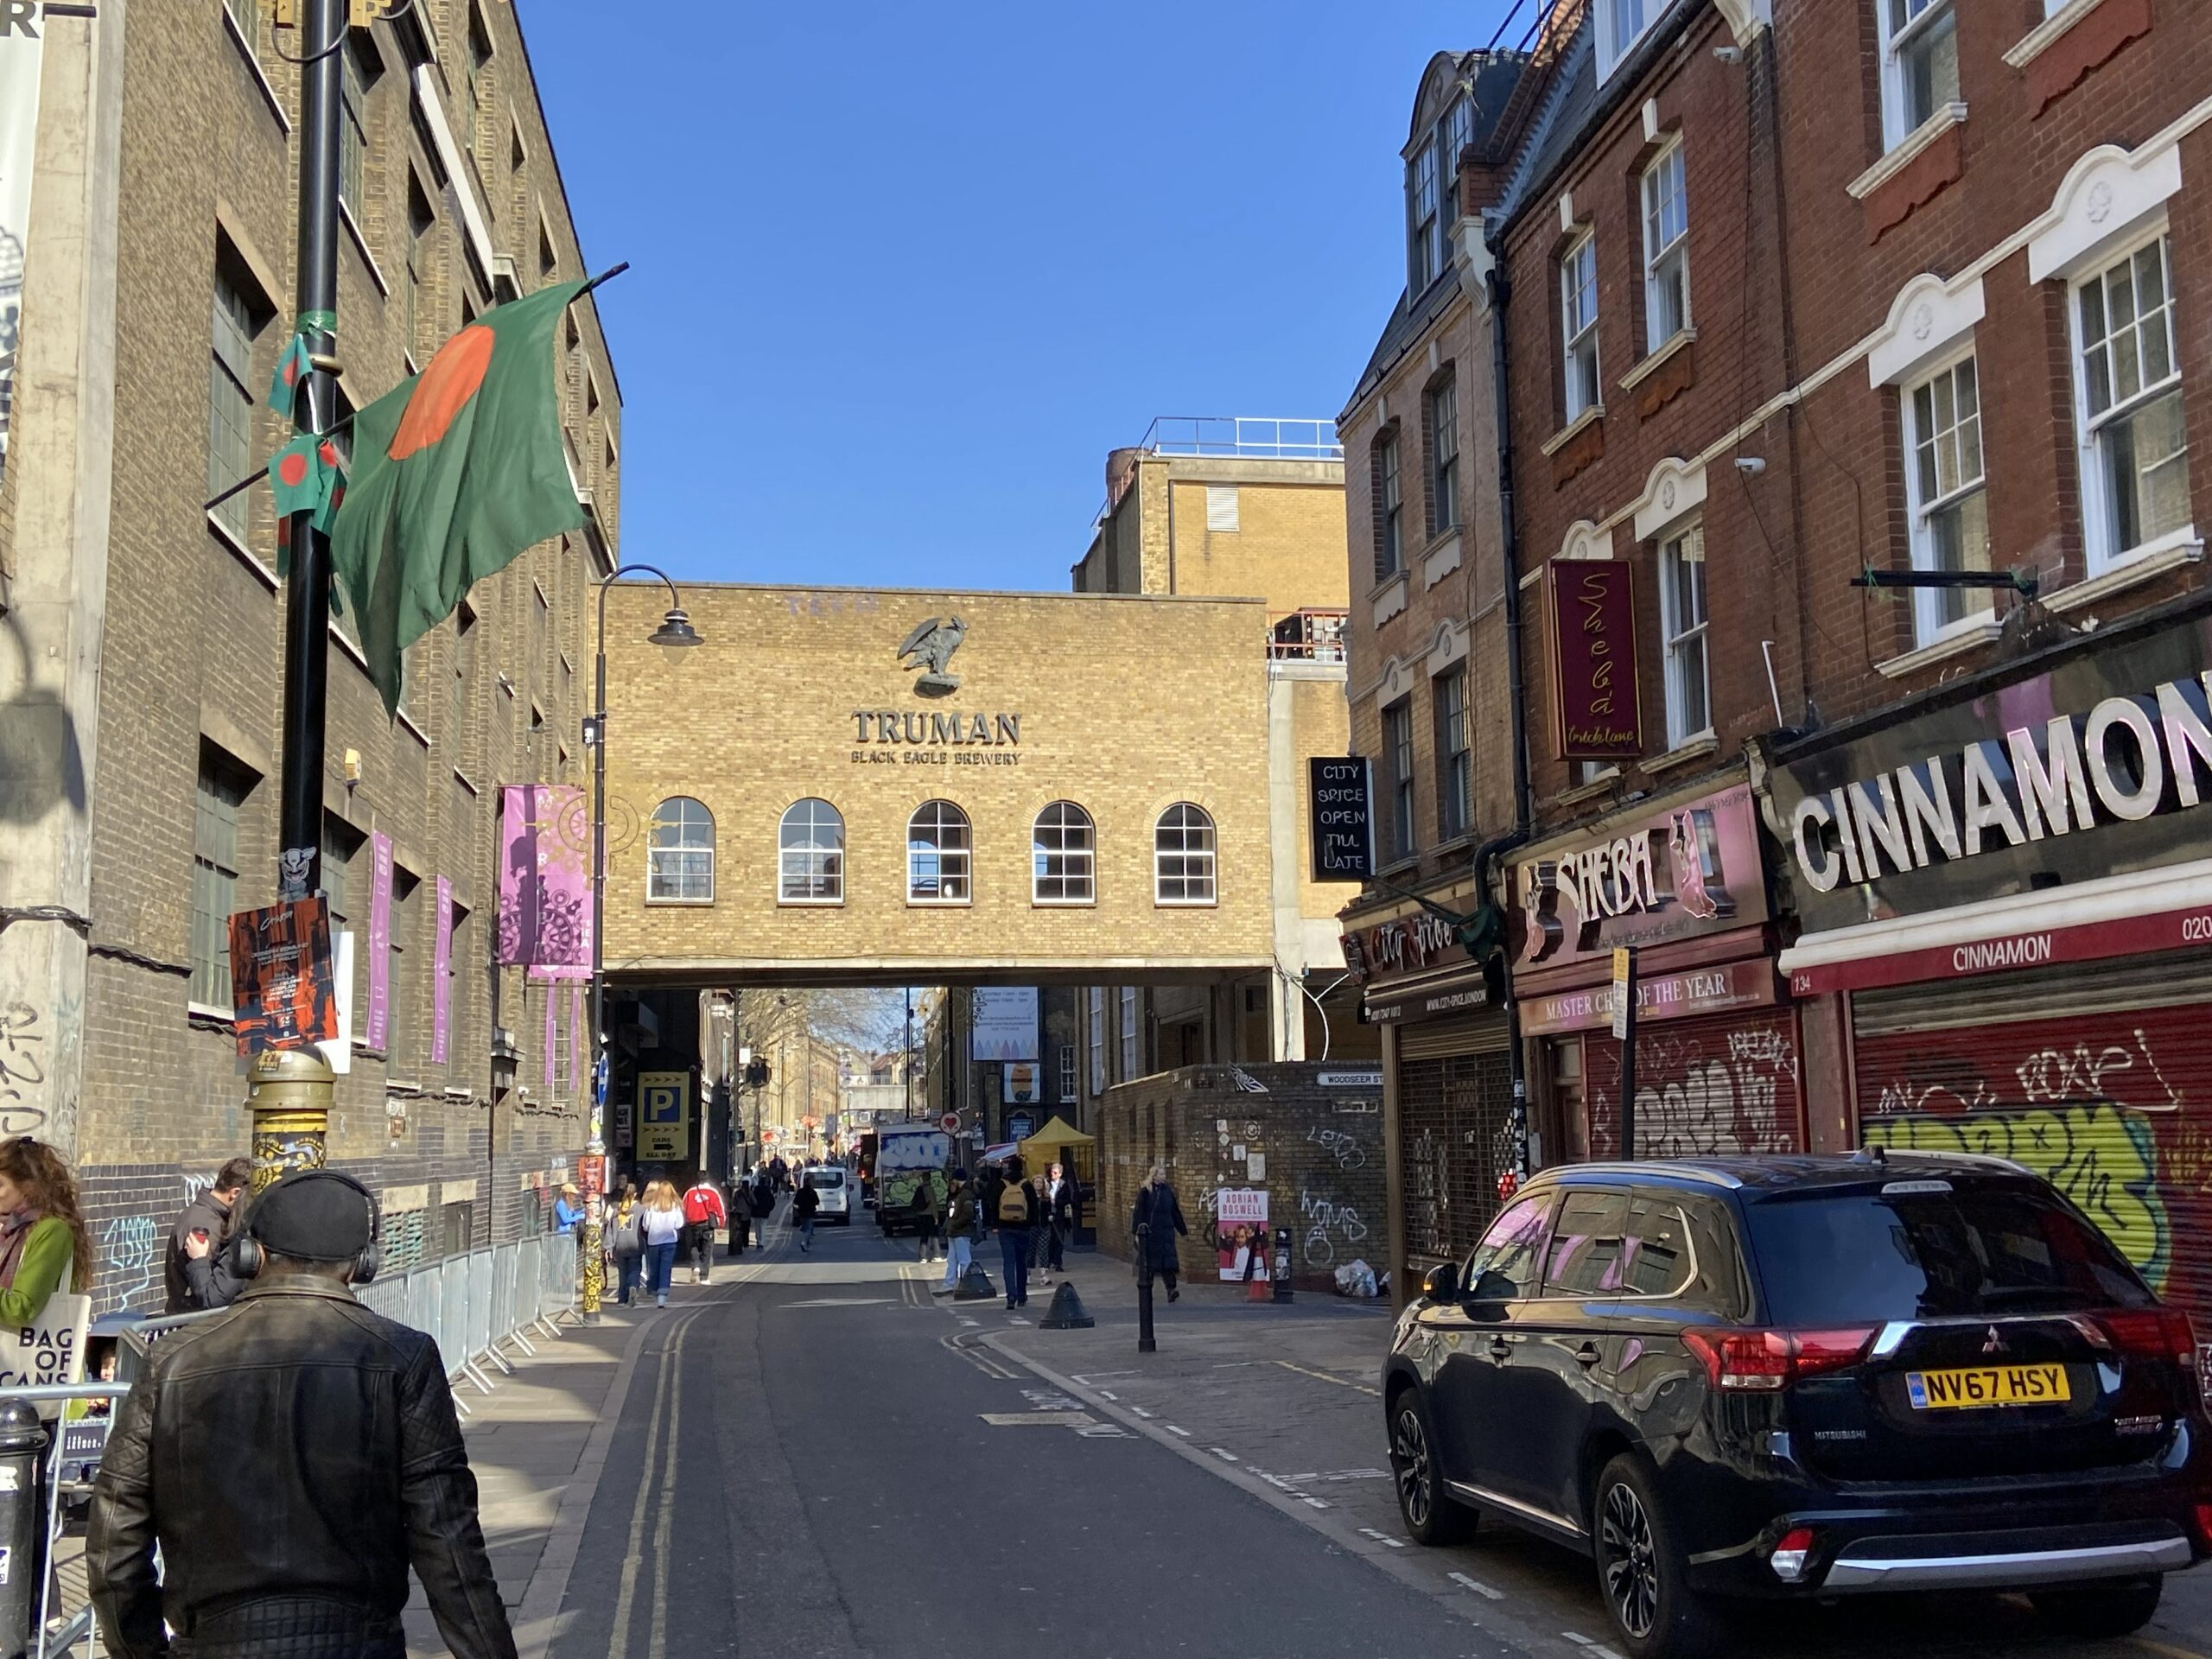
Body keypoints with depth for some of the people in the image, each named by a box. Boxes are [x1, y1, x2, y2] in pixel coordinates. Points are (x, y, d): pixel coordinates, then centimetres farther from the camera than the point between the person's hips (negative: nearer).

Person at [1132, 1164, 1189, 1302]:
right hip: (1150, 1232, -3)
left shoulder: (1168, 1191, 8)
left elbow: (1175, 1212, 15)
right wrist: (1137, 1232, -11)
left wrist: (1183, 1229, 18)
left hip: (1166, 1231, 3)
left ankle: (1171, 1289, -16)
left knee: (1167, 1260, -9)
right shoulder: (1145, 1192, -4)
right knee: (1149, 1261, 6)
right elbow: (1139, 1212, -6)